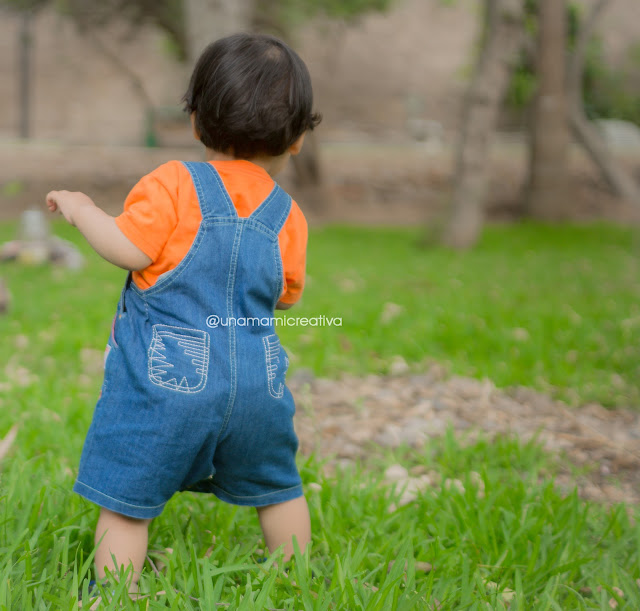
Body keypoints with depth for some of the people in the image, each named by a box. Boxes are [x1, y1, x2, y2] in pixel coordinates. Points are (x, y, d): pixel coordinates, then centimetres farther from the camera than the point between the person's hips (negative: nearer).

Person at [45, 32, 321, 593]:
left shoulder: (174, 185, -9)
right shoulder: (287, 215, 5)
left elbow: (129, 250, -15)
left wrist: (81, 210, 1)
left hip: (165, 383, -5)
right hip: (256, 387, 5)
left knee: (124, 502, 5)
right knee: (278, 489, 25)